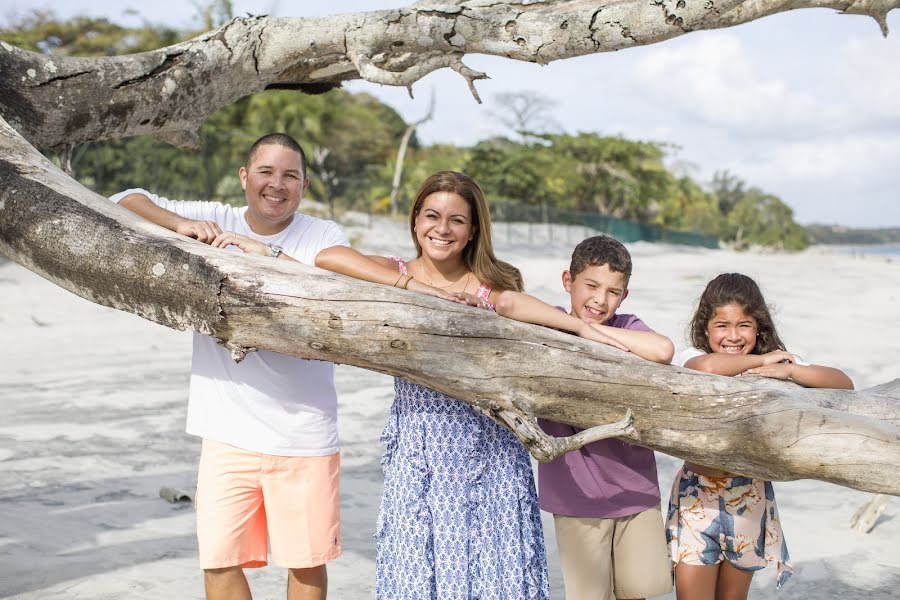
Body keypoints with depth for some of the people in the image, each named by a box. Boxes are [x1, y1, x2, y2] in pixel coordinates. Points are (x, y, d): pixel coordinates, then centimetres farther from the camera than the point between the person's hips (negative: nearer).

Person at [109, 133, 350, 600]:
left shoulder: (323, 237, 0)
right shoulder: (215, 221, 6)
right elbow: (125, 202, 5)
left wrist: (267, 252, -21)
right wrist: (181, 223, -13)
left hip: (303, 435, -2)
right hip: (229, 433, 2)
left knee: (307, 561, 8)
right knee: (219, 560, 5)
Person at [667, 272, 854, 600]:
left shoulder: (777, 364, -2)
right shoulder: (695, 360, -10)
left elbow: (844, 384, -12)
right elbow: (707, 367, -37)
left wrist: (790, 370, -27)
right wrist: (760, 359, -21)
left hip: (749, 498, 3)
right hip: (697, 496, -2)